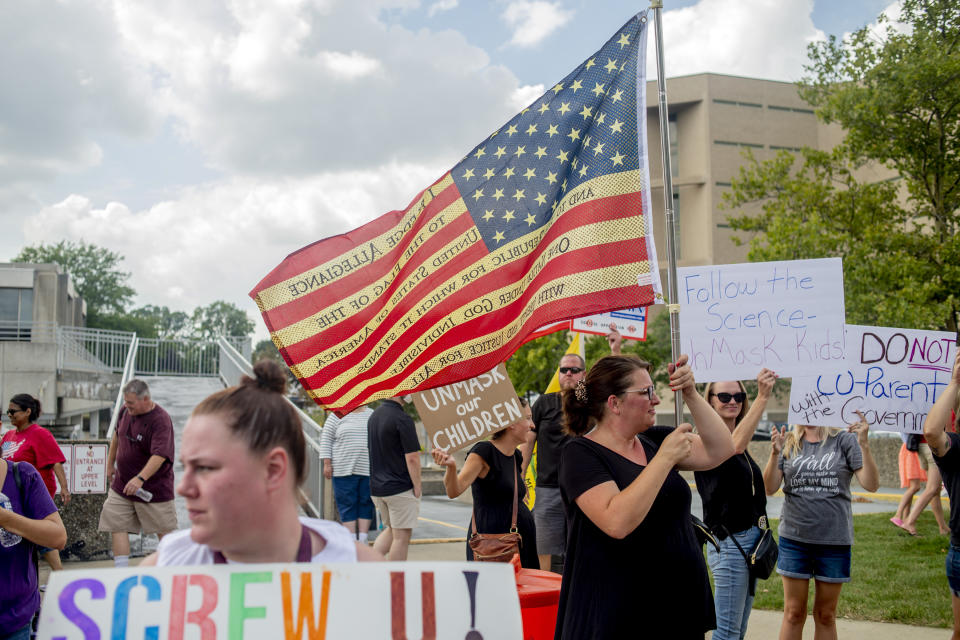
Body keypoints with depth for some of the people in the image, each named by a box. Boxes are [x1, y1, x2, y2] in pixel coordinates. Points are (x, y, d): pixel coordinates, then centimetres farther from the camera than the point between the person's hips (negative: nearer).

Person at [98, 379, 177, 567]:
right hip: (121, 485, 7)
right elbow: (117, 435, 20)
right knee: (117, 527, -1)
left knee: (164, 531, 3)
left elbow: (159, 455, -34)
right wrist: (110, 464, 24)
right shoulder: (126, 410, 1)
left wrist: (141, 478, -46)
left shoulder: (161, 420, -22)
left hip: (154, 487, -6)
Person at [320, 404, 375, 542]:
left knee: (366, 504, 3)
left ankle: (363, 541, 9)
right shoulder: (337, 416, 4)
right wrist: (327, 463, -5)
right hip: (344, 471, -2)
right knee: (347, 505, -1)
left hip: (368, 469, 2)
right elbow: (326, 439, 2)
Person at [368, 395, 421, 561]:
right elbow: (412, 458, -20)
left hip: (377, 487, 8)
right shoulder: (403, 419, -18)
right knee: (401, 535, 1)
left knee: (391, 530, 21)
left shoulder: (374, 416, 9)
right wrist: (417, 487, -10)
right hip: (400, 488, -8)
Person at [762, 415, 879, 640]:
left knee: (826, 615, 11)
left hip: (835, 539, -1)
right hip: (794, 537, 1)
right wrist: (775, 454, -20)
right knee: (794, 613, 7)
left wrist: (864, 445, -23)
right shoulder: (788, 443, 4)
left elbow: (871, 484, -10)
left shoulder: (844, 440, -2)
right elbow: (769, 488, -4)